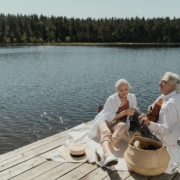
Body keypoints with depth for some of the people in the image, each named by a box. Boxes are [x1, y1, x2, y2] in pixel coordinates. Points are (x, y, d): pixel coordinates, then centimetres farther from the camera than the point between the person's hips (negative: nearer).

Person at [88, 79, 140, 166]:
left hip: (117, 123, 3)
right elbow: (108, 117, -17)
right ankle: (108, 154, -71)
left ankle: (103, 151, -56)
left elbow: (134, 112, 17)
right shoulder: (111, 99, -14)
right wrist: (124, 112, -23)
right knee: (106, 132, -39)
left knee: (123, 126, -35)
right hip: (104, 120, -3)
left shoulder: (132, 97, 1)